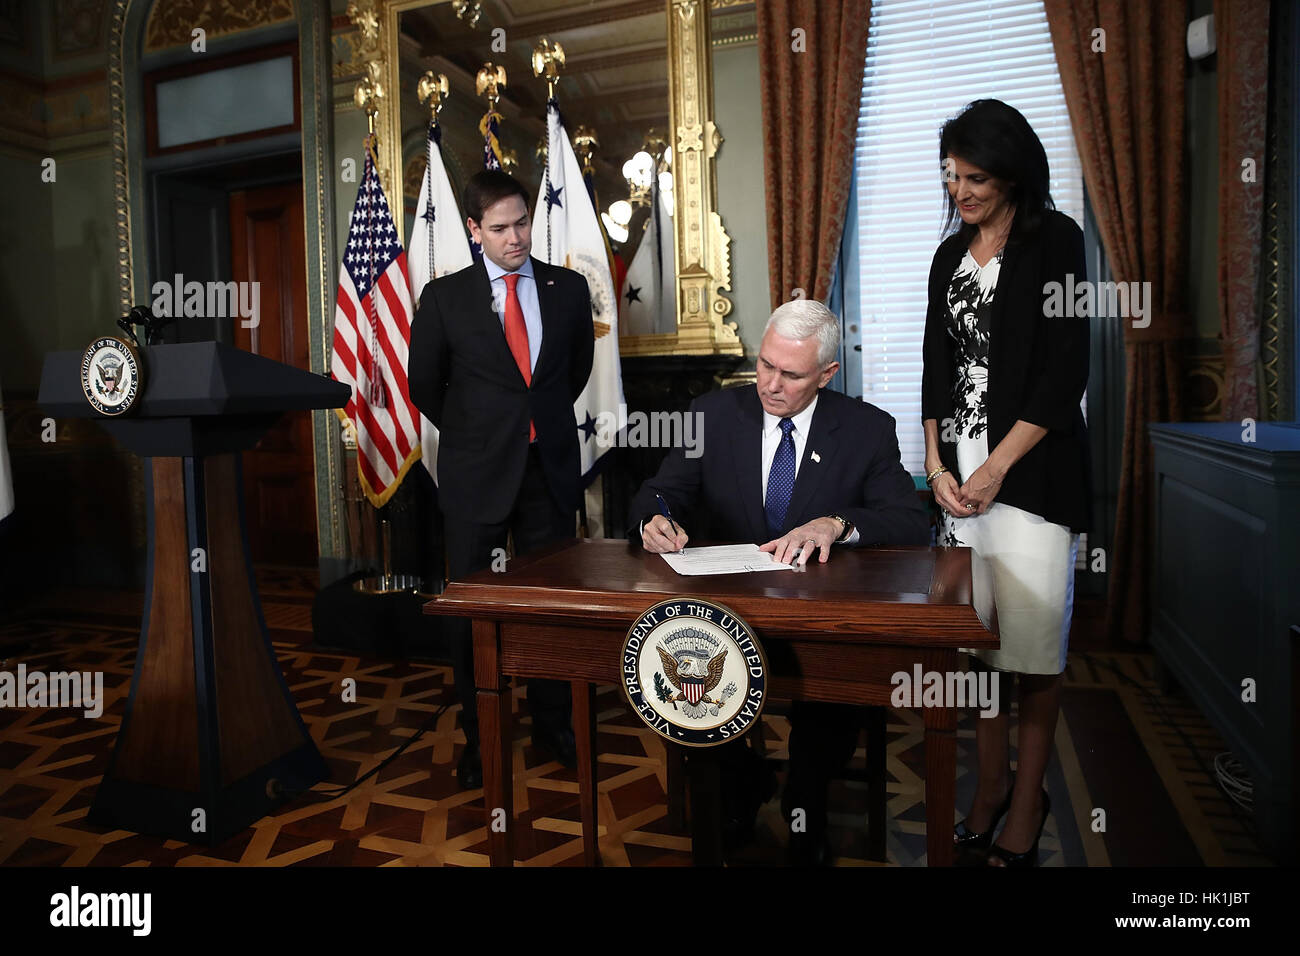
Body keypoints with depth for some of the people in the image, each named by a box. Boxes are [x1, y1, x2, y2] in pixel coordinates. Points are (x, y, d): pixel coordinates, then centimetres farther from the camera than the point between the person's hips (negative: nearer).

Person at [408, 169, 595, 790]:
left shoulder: (568, 289, 5)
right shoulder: (445, 297, -1)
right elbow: (423, 382, 8)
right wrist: (471, 433, 10)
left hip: (550, 468, 2)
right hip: (476, 473, -1)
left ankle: (552, 725, 26)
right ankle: (478, 738, 21)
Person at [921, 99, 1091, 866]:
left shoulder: (1054, 240, -2)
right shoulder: (952, 255, 15)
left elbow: (1066, 372, -9)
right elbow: (937, 369, 12)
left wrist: (996, 468, -12)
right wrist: (938, 467, 1)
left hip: (1031, 468, -5)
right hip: (961, 470, 5)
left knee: (1032, 639, 0)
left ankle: (1028, 804, 16)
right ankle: (992, 785, 23)